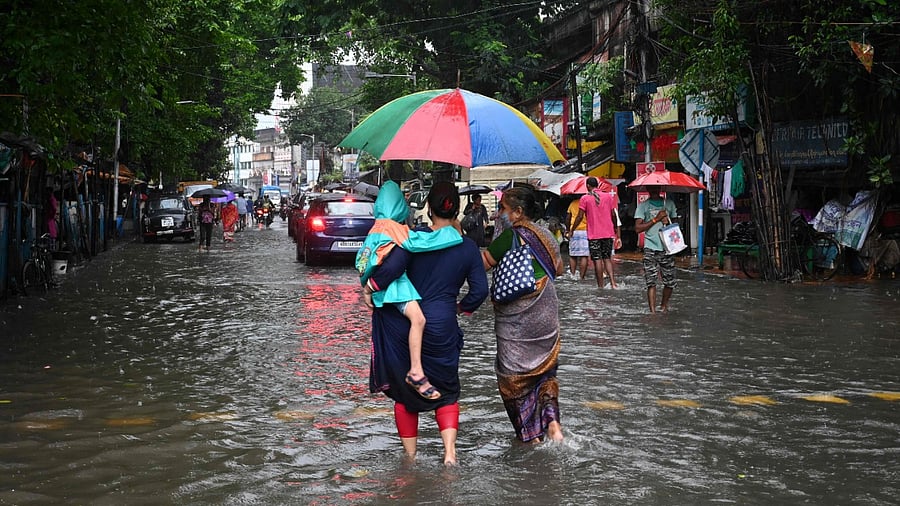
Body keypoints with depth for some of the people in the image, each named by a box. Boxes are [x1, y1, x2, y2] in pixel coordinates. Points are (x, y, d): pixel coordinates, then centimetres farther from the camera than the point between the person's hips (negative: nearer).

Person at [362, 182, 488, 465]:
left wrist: (369, 288, -5)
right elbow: (480, 289, -1)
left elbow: (392, 268, -20)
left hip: (404, 325, -1)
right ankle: (450, 451, -2)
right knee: (446, 391, 17)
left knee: (404, 392, 15)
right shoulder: (468, 247, -1)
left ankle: (410, 455, 21)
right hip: (442, 328, 1)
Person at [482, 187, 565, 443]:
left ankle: (530, 434, 9)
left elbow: (481, 264, -16)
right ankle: (551, 420, 3)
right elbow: (558, 268, 19)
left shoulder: (511, 236, -17)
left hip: (516, 318, -7)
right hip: (546, 314, 7)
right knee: (544, 369, 20)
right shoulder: (546, 235, 6)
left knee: (513, 374, 6)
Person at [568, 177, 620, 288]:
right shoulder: (609, 196, 5)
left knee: (597, 260, 1)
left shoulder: (585, 199, -4)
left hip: (593, 235, -3)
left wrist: (572, 230, 5)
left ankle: (600, 286, 0)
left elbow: (580, 217, -6)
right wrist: (616, 229, 20)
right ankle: (613, 282, -5)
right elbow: (613, 215, 7)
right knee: (607, 258, 11)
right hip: (608, 233, 3)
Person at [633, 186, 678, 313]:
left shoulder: (669, 204, 14)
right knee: (651, 282, -9)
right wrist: (656, 219, -10)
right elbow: (638, 228, -4)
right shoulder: (642, 206, 5)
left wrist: (668, 221, -3)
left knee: (670, 281, 4)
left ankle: (664, 305, 27)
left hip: (667, 248, 3)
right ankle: (653, 310, -9)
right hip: (651, 248, -3)